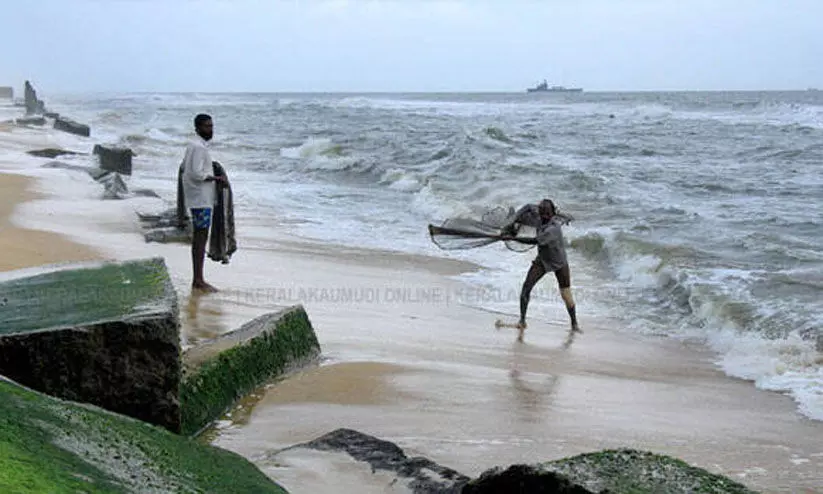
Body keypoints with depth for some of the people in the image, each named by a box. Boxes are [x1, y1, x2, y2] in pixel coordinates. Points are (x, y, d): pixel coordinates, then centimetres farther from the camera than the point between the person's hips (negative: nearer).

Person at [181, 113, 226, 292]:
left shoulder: (193, 145, 15)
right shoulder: (199, 147, -17)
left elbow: (184, 167, 20)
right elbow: (197, 174, -24)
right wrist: (216, 178, -14)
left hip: (196, 198, 10)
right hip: (201, 199, -10)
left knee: (198, 238, 12)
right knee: (201, 238, -8)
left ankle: (197, 280, 17)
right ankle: (199, 281, -5)